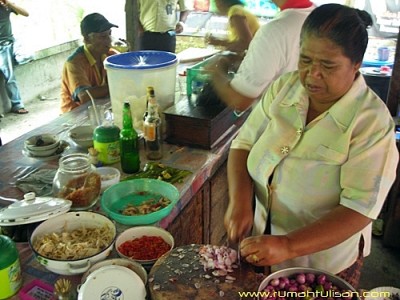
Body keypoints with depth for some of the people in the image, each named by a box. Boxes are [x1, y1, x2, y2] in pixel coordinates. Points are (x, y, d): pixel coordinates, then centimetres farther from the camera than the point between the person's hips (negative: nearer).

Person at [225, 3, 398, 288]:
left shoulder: (372, 122, -21)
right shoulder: (284, 88, -8)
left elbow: (361, 208, -24)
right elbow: (244, 144, -4)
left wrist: (288, 246, -34)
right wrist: (240, 199, -21)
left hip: (323, 258, -4)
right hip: (259, 237, 5)